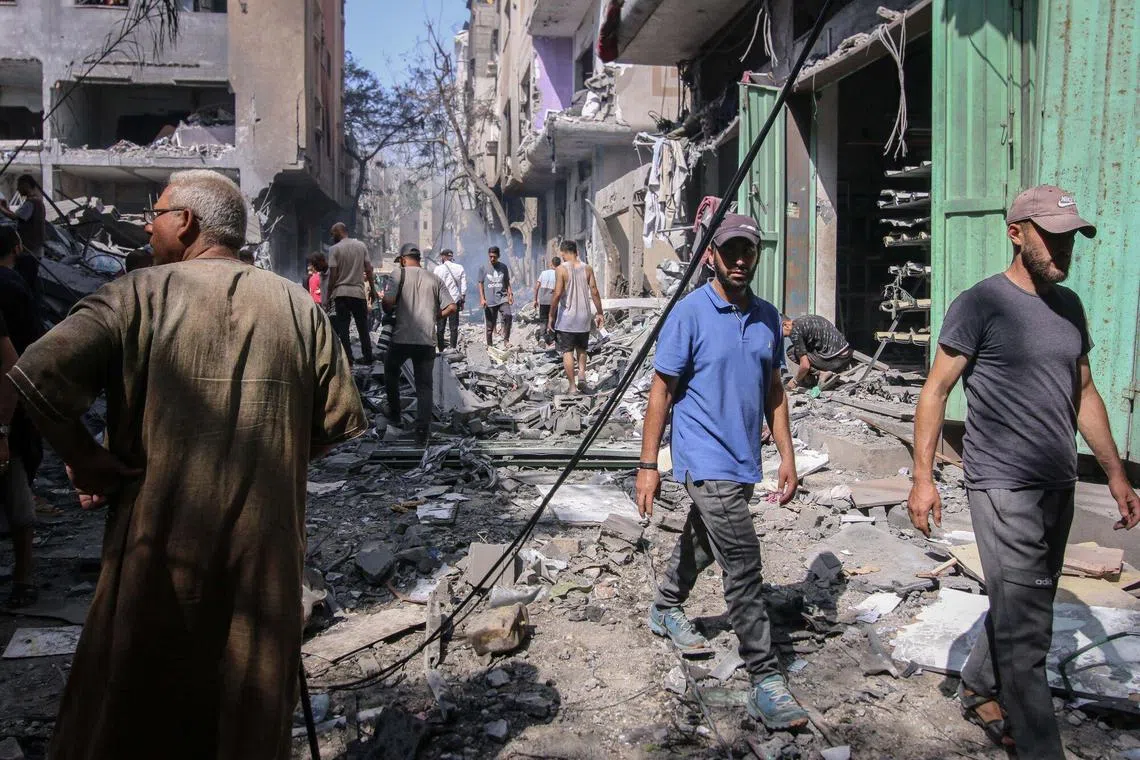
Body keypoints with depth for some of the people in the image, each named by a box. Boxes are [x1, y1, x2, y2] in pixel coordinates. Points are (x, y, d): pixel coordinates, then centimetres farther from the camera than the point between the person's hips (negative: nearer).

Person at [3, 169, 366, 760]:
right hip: (267, 548, 2)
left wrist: (82, 459, -4)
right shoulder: (297, 306, 3)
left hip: (159, 540, -2)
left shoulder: (139, 295, -6)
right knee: (254, 703, 17)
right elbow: (339, 420, 2)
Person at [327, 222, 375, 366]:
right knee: (363, 326, 11)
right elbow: (369, 270, 3)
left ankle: (348, 358, 0)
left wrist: (329, 294, -2)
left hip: (341, 292, -3)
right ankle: (367, 357, 14)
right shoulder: (361, 246, 5)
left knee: (343, 327, 3)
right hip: (359, 292, 3)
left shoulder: (334, 249, -5)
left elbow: (333, 275, -9)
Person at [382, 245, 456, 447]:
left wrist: (390, 309, 10)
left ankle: (394, 411, 35)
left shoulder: (401, 274, -1)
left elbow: (388, 302, -13)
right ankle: (422, 431, -4)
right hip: (427, 340, 2)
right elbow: (451, 308, 3)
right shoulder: (434, 279, 10)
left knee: (391, 371, 26)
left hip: (403, 338, -2)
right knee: (425, 385, 5)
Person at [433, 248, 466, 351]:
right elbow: (463, 287, 3)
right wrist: (463, 300, 11)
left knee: (440, 327, 5)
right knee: (454, 327, 6)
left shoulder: (438, 269, -5)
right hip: (455, 299, 2)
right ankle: (453, 349, 5)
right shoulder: (460, 268, 2)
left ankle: (441, 350, 5)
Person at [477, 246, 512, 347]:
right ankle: (489, 345, 16)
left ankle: (506, 340, -16)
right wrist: (482, 298, -3)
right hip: (489, 301, -1)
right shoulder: (483, 268, 4)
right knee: (490, 325, 3)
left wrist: (510, 294, 2)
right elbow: (481, 284, 6)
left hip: (502, 298, 1)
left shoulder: (503, 267, 10)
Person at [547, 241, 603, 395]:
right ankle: (582, 374, 0)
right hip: (583, 318, 4)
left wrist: (551, 316, -7)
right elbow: (594, 292, 1)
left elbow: (557, 294, -14)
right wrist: (599, 313, 10)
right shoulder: (587, 268, 2)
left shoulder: (562, 269, -10)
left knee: (567, 351, 5)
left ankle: (572, 386, 5)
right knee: (581, 349, 21)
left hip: (566, 318, -4)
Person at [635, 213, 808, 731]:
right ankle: (765, 682, -3)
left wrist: (786, 454, 9)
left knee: (701, 541, 24)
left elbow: (773, 390, 14)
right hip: (706, 460, -7)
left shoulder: (767, 317, 7)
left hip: (743, 460, 7)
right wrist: (647, 465, -11)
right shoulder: (690, 314, -11)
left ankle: (667, 610, 48)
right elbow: (662, 391, -9)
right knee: (743, 564, -10)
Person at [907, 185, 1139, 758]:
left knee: (1023, 609, 18)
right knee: (1026, 628, -3)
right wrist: (923, 476, -16)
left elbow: (1084, 394, 19)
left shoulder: (1068, 305, 11)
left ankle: (978, 690, 39)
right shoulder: (980, 304, -10)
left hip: (1058, 486, 7)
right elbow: (935, 390, -10)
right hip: (1004, 485, -7)